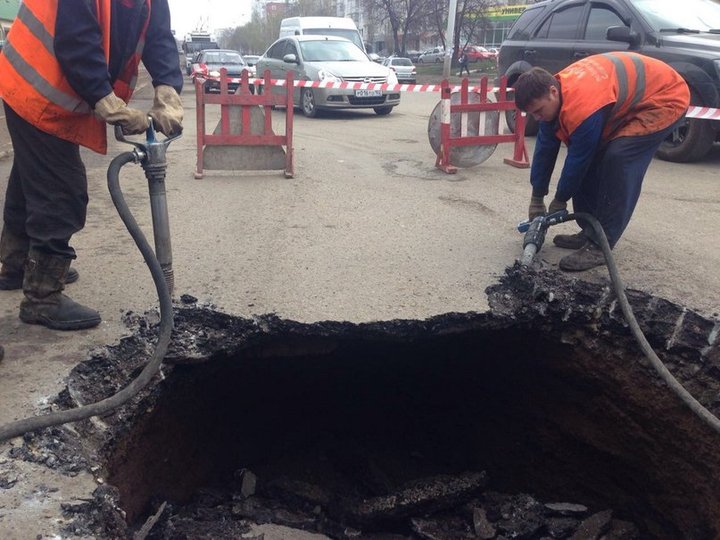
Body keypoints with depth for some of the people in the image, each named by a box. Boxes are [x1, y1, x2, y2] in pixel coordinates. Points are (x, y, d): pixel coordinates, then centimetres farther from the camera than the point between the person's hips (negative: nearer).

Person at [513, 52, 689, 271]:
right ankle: (590, 231, 9)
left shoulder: (583, 105, -37)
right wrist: (536, 199, 5)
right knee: (590, 159, 0)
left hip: (665, 98, -9)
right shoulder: (554, 93, -9)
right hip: (630, 100, 9)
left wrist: (560, 200, -8)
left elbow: (578, 159, -24)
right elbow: (545, 148, -1)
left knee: (618, 159, -25)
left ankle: (600, 245, -20)